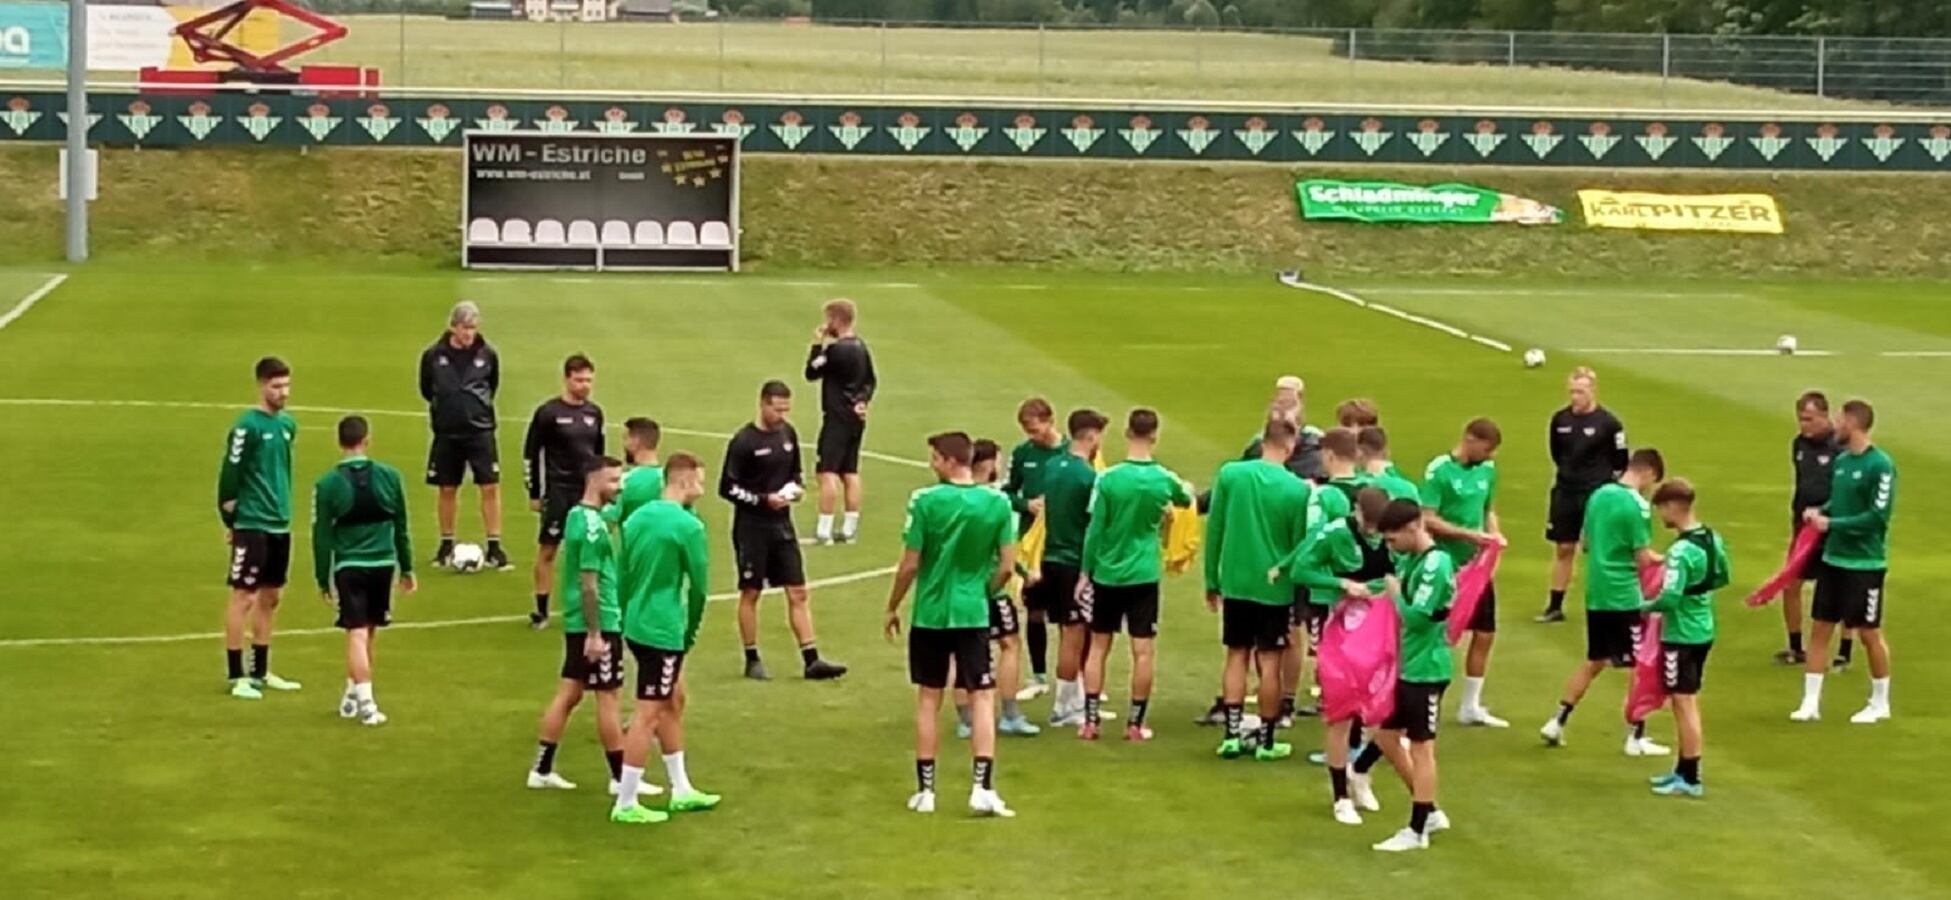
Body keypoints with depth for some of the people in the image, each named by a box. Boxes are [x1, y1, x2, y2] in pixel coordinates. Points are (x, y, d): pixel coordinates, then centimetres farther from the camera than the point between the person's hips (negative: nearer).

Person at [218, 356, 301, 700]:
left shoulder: (288, 424, 9)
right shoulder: (247, 425, -13)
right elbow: (229, 474, -13)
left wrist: (282, 507, 16)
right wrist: (230, 519, -8)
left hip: (280, 525, 7)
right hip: (251, 526, -7)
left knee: (271, 597, 13)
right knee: (244, 597, -3)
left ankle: (260, 672, 22)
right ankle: (236, 676, 2)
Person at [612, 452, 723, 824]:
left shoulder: (637, 518, 7)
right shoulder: (688, 526, -15)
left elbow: (623, 574, 12)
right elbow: (699, 587, -10)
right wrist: (690, 632, 4)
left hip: (636, 626, 9)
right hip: (663, 632, -9)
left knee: (674, 702, 21)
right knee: (648, 715, -1)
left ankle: (681, 791, 30)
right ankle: (626, 804, 4)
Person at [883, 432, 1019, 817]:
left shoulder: (925, 501, -12)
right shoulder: (997, 503, -5)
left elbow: (910, 565, -8)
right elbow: (1007, 566, -3)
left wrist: (892, 608, 6)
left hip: (930, 614, 0)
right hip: (974, 614, 1)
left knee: (928, 699, 10)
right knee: (982, 698, 5)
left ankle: (925, 790, 14)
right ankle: (982, 789, -3)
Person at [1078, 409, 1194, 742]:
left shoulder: (1108, 478, -10)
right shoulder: (1165, 479, -5)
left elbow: (1094, 528, -7)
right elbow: (1187, 500, 18)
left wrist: (1085, 572, 2)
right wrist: (1187, 491, 42)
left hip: (1107, 574, 0)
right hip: (1144, 575, 0)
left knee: (1098, 647, 10)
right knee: (1142, 651, 5)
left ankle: (1090, 721, 9)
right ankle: (1135, 724, 7)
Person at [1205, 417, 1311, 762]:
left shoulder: (1230, 474, -4)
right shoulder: (1298, 489, -9)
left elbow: (1214, 530, 0)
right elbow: (1300, 546, -3)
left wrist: (1212, 581, 9)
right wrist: (1300, 600, 7)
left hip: (1235, 582, 2)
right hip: (1275, 587, -2)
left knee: (1237, 656, 12)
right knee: (1269, 662, 5)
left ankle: (1232, 736, 9)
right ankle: (1266, 742, 11)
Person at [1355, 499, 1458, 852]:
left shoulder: (1435, 564, -20)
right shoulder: (1410, 560, 6)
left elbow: (1416, 617, -25)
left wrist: (1395, 593, -10)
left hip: (1426, 669, -9)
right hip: (1406, 666, 9)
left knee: (1421, 747, 0)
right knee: (1386, 737, 15)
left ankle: (1417, 830, 10)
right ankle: (1430, 812, 26)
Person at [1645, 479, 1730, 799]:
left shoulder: (1681, 550, -23)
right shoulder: (1712, 539, 3)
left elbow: (1669, 598, -27)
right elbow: (1723, 577, 16)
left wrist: (1647, 607, -10)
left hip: (1681, 636, -9)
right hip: (1703, 631, 9)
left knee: (1684, 703, 0)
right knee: (1688, 701, 19)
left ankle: (1690, 779, 6)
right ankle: (1683, 771, 29)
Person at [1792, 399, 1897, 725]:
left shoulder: (1880, 465, -16)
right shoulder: (1841, 460, 7)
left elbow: (1878, 516, -20)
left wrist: (1831, 524, -18)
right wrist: (1820, 512, 0)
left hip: (1865, 563, -7)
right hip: (1833, 558, 7)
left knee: (1869, 633, 4)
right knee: (1819, 628, 6)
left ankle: (1880, 703, 20)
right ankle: (1810, 702, 12)